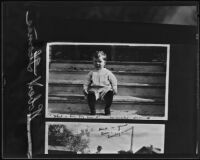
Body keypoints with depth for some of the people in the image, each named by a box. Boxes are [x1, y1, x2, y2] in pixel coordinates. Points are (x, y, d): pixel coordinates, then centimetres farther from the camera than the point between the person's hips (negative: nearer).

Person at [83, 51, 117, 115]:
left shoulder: (107, 72, 10)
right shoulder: (91, 73, 15)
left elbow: (114, 81, 11)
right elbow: (86, 82, 15)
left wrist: (114, 88, -4)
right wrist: (85, 89, -1)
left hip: (105, 89, 0)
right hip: (94, 89, 0)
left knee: (110, 93, -32)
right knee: (90, 95, -33)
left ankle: (107, 109, -8)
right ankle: (92, 110, -12)